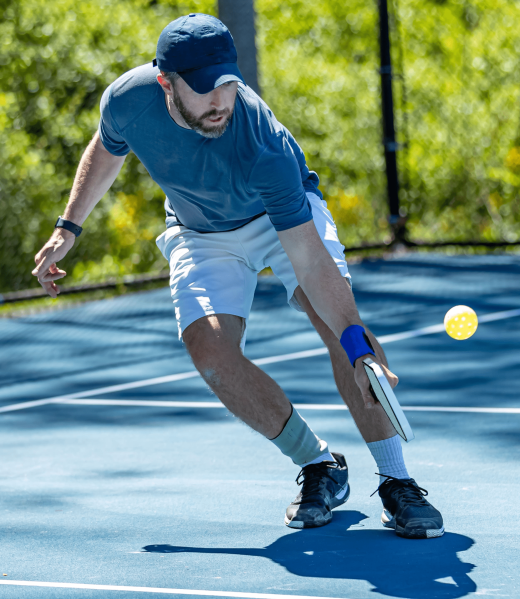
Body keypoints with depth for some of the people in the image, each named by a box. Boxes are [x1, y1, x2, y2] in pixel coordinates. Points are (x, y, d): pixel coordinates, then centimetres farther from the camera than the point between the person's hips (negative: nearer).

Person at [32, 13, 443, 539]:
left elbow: (310, 262, -42)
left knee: (338, 320, -27)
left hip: (283, 214, -3)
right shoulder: (127, 101, -28)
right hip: (200, 234, 3)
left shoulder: (265, 149, -40)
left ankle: (396, 484, -18)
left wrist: (357, 344, -52)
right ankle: (319, 467, -2)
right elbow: (105, 152, -1)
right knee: (211, 353, -21)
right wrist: (67, 229, -1)